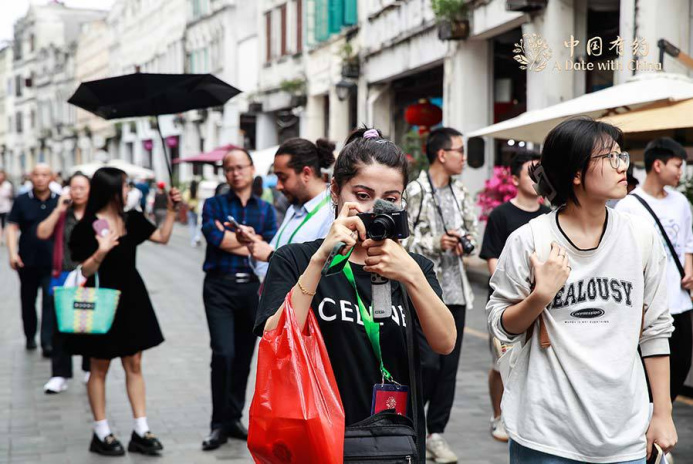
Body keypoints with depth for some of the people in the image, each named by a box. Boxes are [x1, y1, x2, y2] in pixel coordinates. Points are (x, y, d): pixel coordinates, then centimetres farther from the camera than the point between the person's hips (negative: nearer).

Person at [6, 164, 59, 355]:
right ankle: (30, 336, 31)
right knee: (28, 301, 14)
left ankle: (48, 342, -10)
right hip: (27, 261, 1)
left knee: (50, 302, -10)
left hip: (52, 262, -1)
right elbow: (12, 227, -2)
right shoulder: (22, 201, 1)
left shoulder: (59, 201, 1)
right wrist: (12, 253, -14)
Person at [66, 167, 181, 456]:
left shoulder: (132, 219, 4)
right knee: (100, 367, 6)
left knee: (134, 364, 8)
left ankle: (141, 431, 12)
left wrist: (171, 210, 6)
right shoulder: (88, 226, -12)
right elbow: (86, 271, -12)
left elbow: (163, 237, 14)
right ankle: (101, 434, 15)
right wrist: (101, 252, -29)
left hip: (131, 298, 6)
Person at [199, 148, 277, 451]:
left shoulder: (265, 209, 11)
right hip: (220, 286, -3)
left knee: (244, 356, 9)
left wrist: (232, 239, -7)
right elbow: (214, 236, -13)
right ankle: (219, 425, -1)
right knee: (223, 354, -12)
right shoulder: (214, 205, 6)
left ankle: (234, 418, 23)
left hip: (252, 287, 3)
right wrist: (248, 237, -5)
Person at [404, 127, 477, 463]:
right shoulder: (414, 192, -8)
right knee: (428, 362, -10)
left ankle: (435, 433, 18)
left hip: (455, 289, 6)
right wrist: (437, 243, -19)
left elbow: (473, 231, 18)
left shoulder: (461, 193, 12)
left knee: (449, 366, 7)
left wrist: (464, 242, -3)